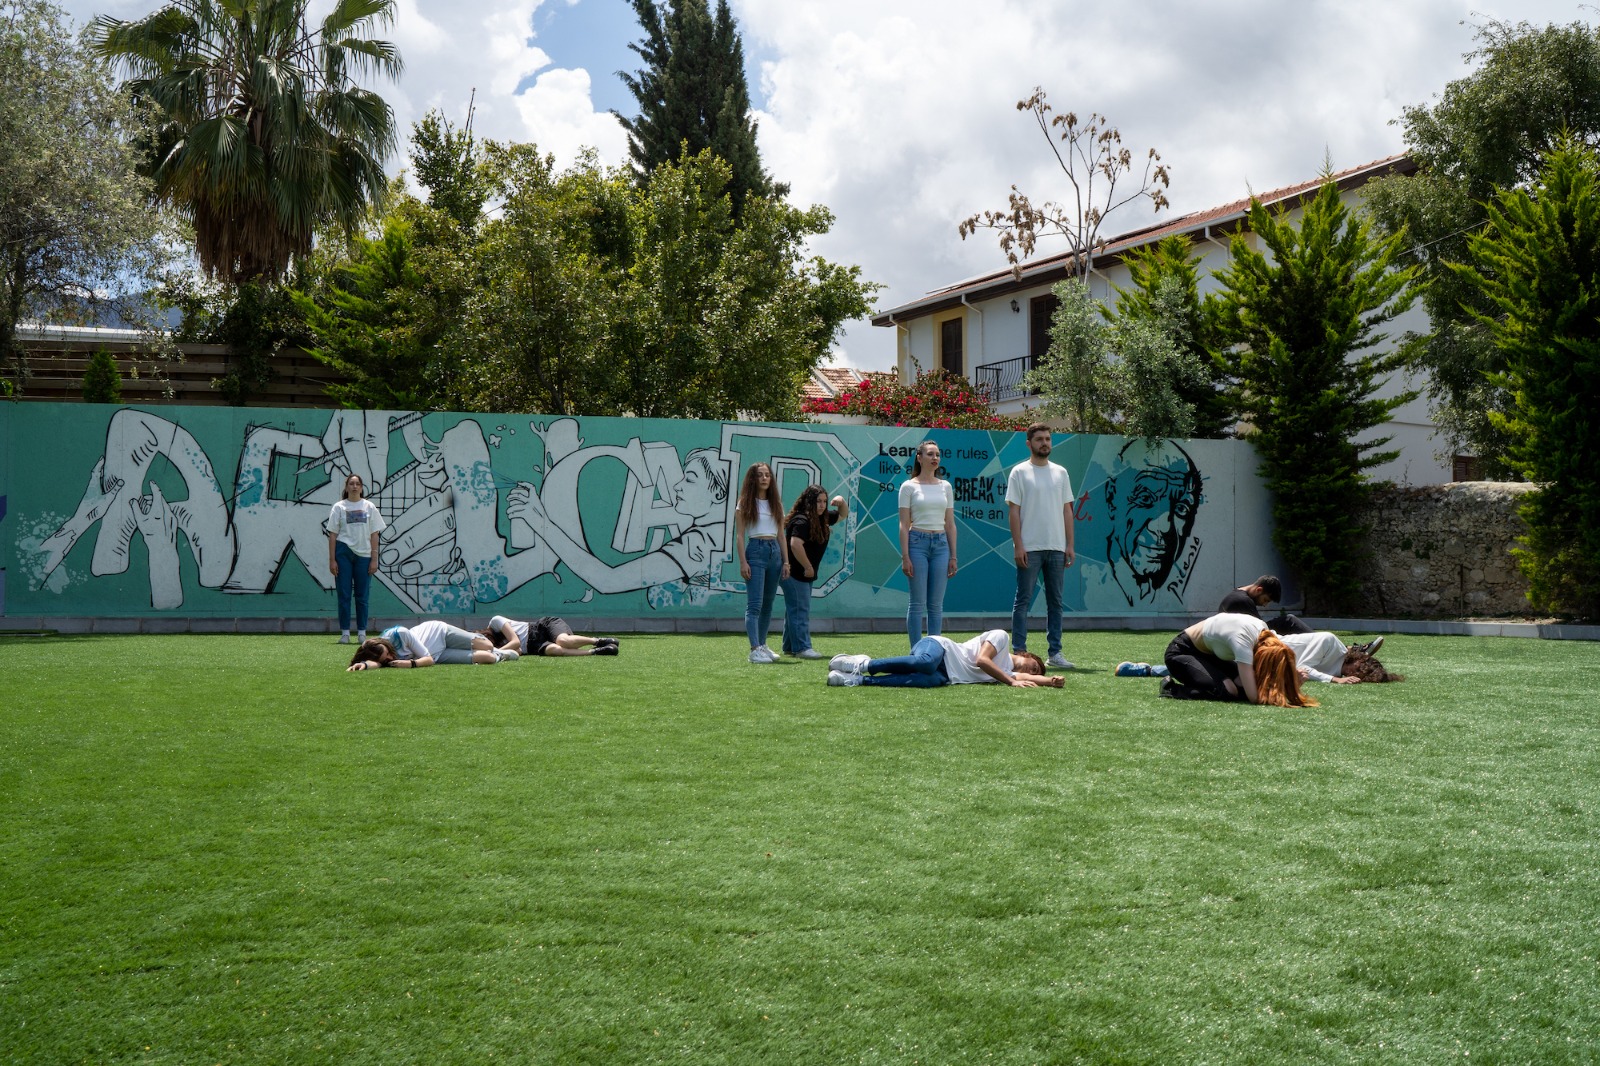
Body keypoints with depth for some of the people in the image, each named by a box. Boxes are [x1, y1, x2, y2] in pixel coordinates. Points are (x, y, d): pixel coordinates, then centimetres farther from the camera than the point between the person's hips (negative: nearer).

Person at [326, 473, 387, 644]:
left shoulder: (369, 507, 9)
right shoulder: (339, 507, 5)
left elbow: (374, 534, 7)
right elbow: (333, 534, 3)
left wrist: (374, 559, 1)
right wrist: (332, 559, -4)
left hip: (363, 554, 1)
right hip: (343, 553, -1)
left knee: (362, 596, 4)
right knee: (344, 594, 0)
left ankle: (362, 633, 10)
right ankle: (345, 632, 6)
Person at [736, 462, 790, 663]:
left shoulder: (776, 504, 14)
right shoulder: (745, 504, 0)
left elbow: (780, 535, 16)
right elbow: (740, 535, -4)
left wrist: (786, 561, 10)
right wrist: (743, 562, -13)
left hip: (775, 552, 6)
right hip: (755, 551, -6)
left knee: (768, 604, 10)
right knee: (754, 604, -12)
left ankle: (762, 645, 19)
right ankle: (755, 650, -19)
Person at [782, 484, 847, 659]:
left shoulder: (823, 518, 9)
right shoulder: (801, 521, -21)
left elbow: (842, 515, 24)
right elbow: (795, 545, -32)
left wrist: (841, 502, 1)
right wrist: (808, 567, -24)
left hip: (805, 573, 10)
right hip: (794, 573, -10)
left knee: (794, 609, 15)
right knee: (800, 610, -11)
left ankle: (789, 647, 22)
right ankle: (802, 648, -11)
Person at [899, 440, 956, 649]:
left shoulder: (945, 487, 11)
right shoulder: (909, 487, -1)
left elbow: (950, 524, 12)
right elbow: (904, 524, -4)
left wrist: (953, 556, 8)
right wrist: (905, 557, -10)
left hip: (940, 545, 4)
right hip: (918, 543, -4)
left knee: (936, 604, 6)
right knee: (917, 603, -2)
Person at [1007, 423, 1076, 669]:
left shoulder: (1060, 473, 12)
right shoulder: (1020, 472, -3)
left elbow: (1067, 510, 12)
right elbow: (1014, 510, -6)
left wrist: (1070, 545, 5)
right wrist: (1018, 546, -14)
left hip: (1056, 547, 5)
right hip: (1030, 548, -5)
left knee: (1055, 601, 8)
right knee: (1023, 600, -1)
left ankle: (1055, 653, 14)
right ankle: (1019, 653, 3)